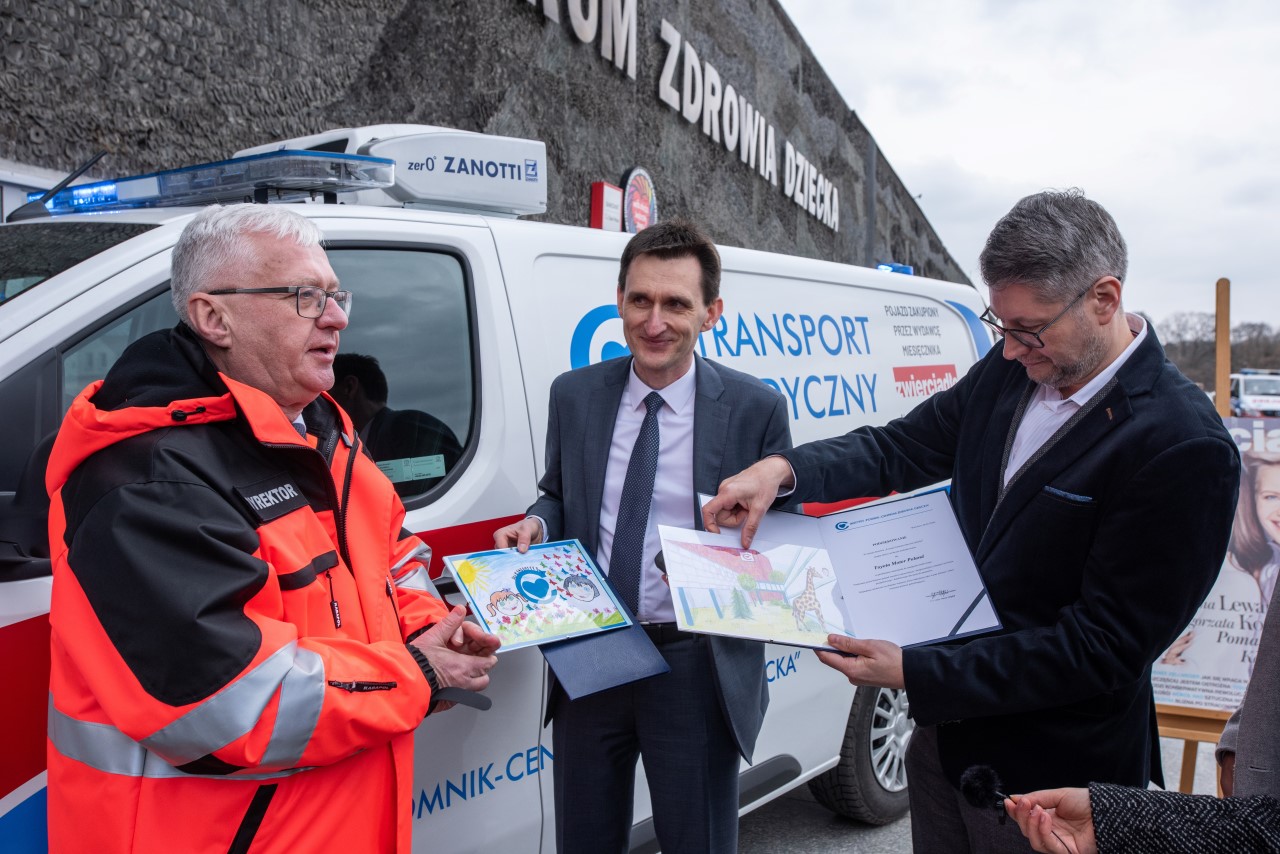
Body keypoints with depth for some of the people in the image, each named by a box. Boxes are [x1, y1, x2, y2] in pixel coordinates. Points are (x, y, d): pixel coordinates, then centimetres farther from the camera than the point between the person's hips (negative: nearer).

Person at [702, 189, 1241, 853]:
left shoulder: (1185, 449, -23)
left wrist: (914, 673, -24)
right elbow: (901, 448, 6)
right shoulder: (1007, 372, -2)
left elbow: (1102, 648, -22)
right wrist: (782, 468, -13)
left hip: (1050, 778, -6)